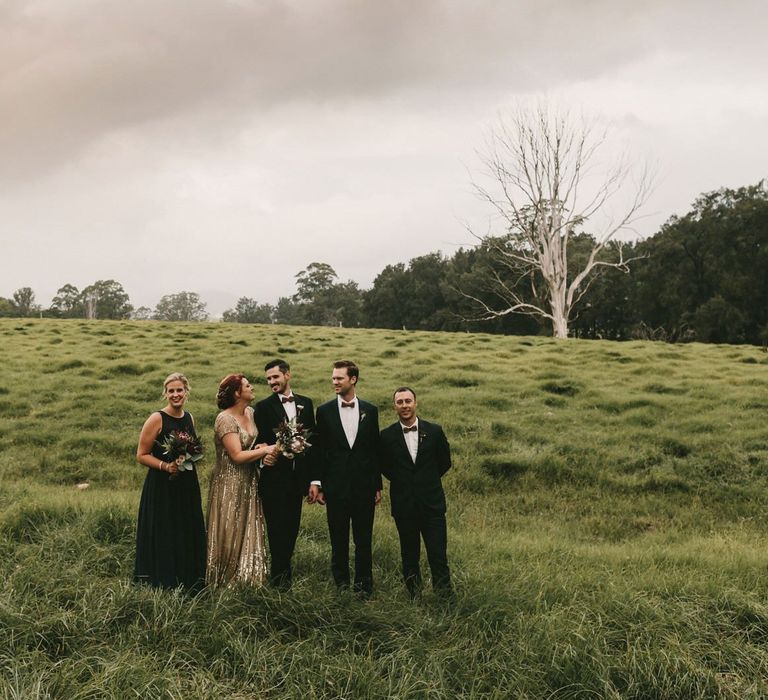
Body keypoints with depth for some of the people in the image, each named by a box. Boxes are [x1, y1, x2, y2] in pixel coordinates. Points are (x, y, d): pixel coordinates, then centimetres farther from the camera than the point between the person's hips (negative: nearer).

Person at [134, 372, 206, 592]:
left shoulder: (189, 418, 7)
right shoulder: (157, 419, -11)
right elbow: (141, 455, -9)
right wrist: (166, 466, -21)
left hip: (187, 486, 6)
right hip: (161, 487, -6)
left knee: (188, 535, 11)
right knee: (164, 538, -1)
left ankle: (189, 586, 24)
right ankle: (164, 585, 13)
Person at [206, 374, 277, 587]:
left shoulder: (251, 412, 5)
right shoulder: (225, 419, -19)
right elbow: (237, 455, -22)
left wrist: (263, 447, -7)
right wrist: (266, 450, -17)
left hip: (249, 483, 7)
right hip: (230, 485, -7)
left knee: (249, 533, 11)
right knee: (229, 535, 4)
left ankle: (247, 579, 21)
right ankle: (224, 582, 18)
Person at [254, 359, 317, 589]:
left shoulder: (305, 403, 8)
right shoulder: (264, 407, -3)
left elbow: (312, 440, 8)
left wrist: (313, 479, 5)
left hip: (298, 477, 3)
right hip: (274, 477, -3)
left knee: (292, 527, 11)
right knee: (277, 529, 2)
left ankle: (283, 569, 26)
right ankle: (280, 576, 13)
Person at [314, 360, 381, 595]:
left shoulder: (370, 410, 4)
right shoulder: (324, 411, 1)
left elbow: (375, 450, 7)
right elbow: (320, 450, 2)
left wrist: (378, 485, 6)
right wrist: (317, 482, -3)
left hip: (364, 486, 1)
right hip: (336, 486, -1)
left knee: (364, 539, 7)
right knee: (338, 540, 7)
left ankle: (364, 585, 17)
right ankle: (341, 584, 19)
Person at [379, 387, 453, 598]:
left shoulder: (434, 431, 0)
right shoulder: (387, 436, -1)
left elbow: (445, 461, 12)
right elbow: (384, 466, 11)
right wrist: (400, 481, 8)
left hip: (432, 503, 0)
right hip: (403, 505, 0)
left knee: (438, 553, -2)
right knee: (409, 554, 9)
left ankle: (445, 596, 4)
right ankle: (413, 595, 22)